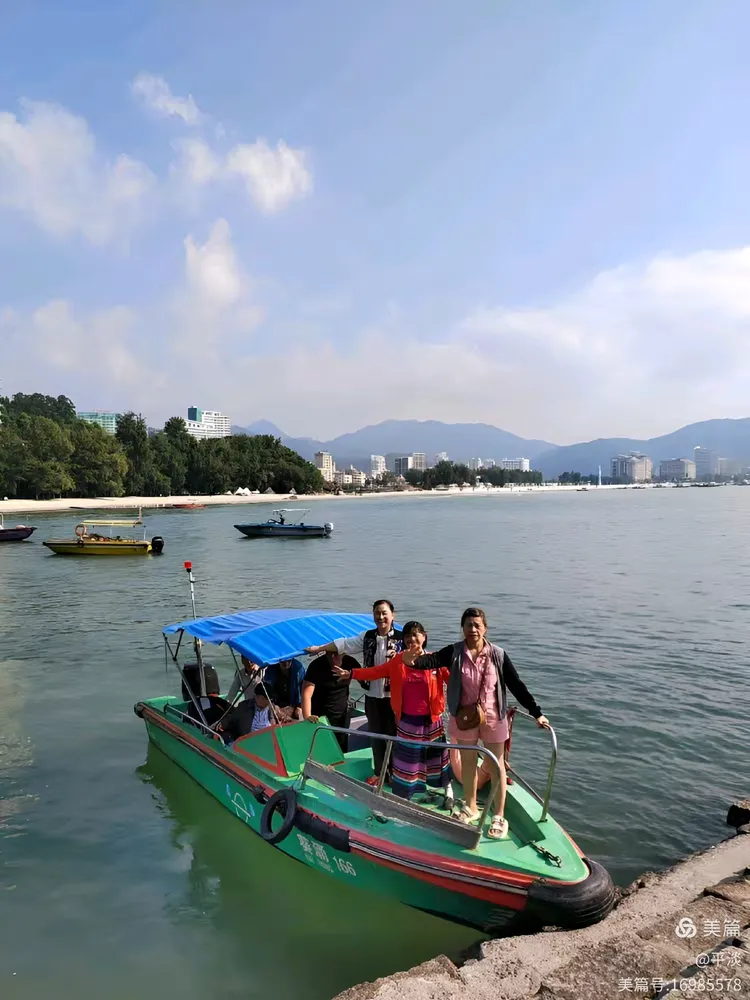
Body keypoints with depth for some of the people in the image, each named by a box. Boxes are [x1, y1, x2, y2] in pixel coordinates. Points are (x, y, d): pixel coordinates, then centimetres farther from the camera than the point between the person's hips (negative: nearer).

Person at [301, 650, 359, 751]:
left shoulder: (350, 662, -7)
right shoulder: (317, 666, -19)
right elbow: (306, 694, -26)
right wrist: (307, 717, -39)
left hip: (342, 716, 4)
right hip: (320, 718, -4)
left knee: (341, 750, 11)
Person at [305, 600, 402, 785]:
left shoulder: (401, 638, -9)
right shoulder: (367, 637, 5)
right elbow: (343, 644, 11)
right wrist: (318, 648, 14)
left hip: (394, 695, -4)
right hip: (372, 695, 4)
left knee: (393, 734, 6)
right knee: (376, 734, 15)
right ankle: (379, 772, 30)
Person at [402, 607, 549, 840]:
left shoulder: (498, 654, -11)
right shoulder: (454, 652, -12)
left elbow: (516, 685, -6)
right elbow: (432, 660, -29)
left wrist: (536, 713, -6)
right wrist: (412, 661, -51)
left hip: (492, 716, -1)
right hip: (464, 716, 1)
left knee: (497, 765, 9)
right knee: (468, 762, 18)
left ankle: (499, 817, 25)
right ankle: (470, 807, 39)